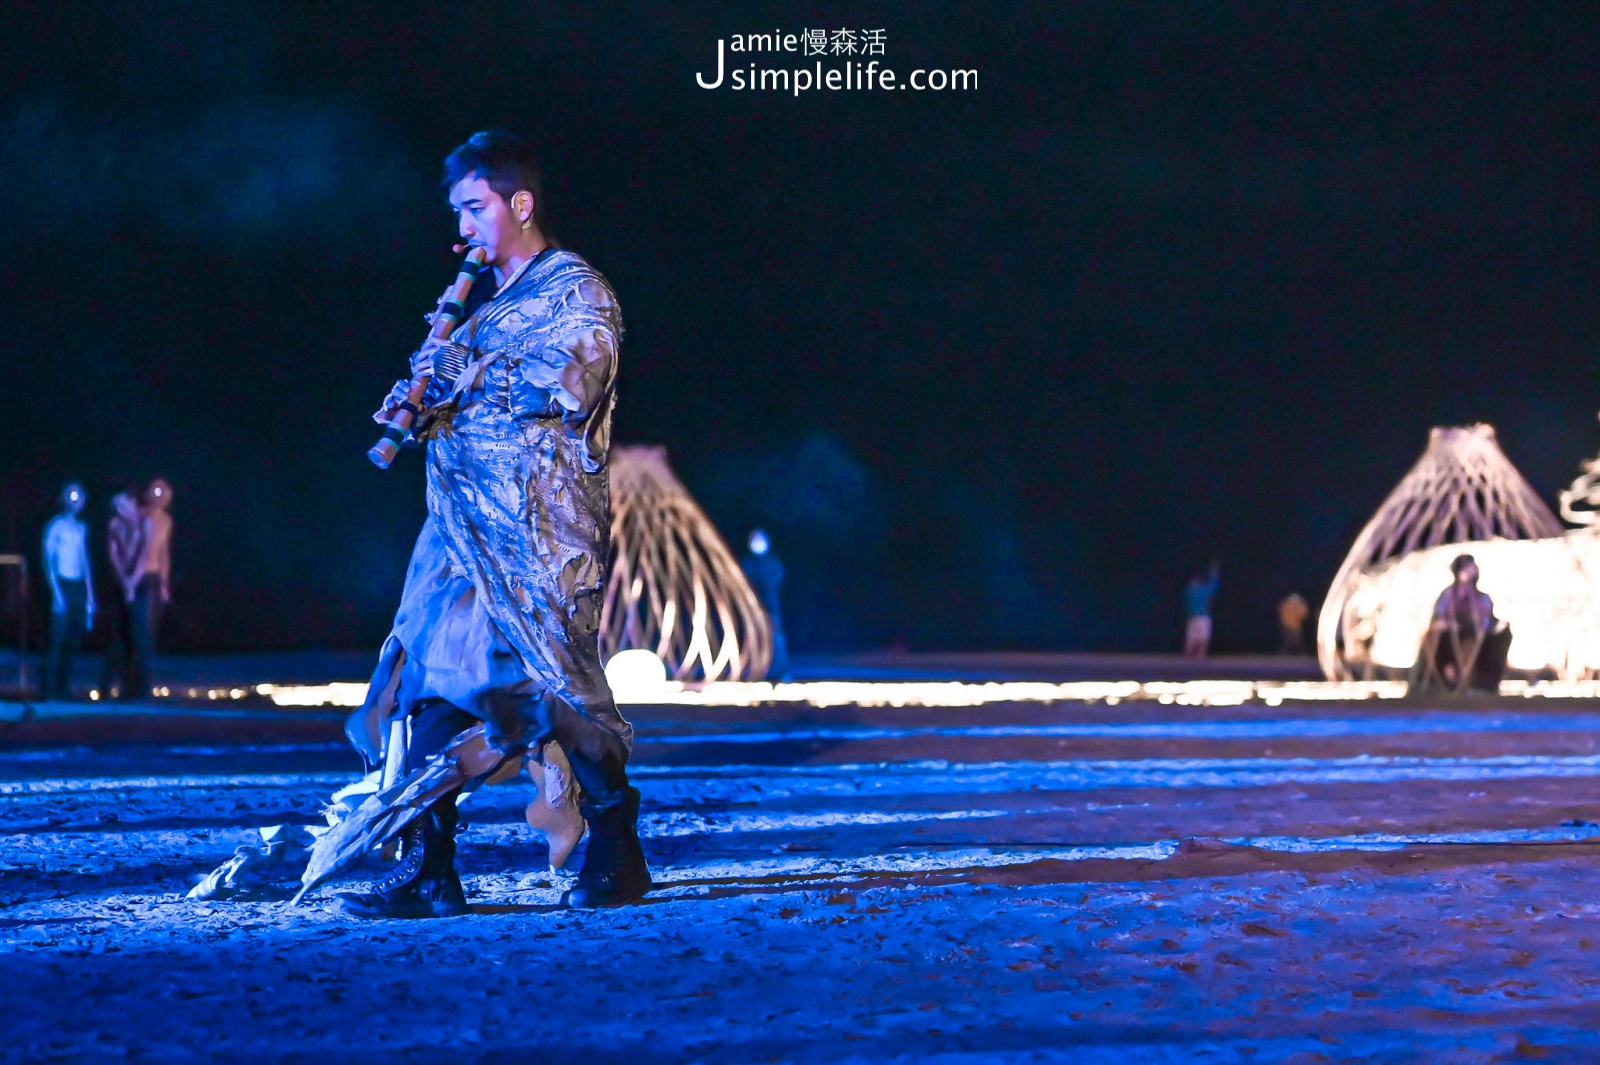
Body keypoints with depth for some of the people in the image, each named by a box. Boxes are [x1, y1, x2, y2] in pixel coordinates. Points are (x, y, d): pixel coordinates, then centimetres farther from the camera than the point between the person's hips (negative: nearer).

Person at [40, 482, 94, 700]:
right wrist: (56, 592, -15)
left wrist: (90, 595, 15)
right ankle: (49, 690, -7)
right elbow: (48, 560, -7)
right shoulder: (56, 526, -3)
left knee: (73, 641, 4)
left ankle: (64, 689, 8)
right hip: (62, 584, -6)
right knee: (57, 639, -9)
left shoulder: (81, 528, 16)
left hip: (80, 586, 6)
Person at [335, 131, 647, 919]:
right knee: (429, 681, -2)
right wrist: (420, 402, 2)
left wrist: (464, 373, -12)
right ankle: (428, 869, -2)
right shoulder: (481, 298, 23)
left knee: (556, 684, -9)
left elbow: (569, 387, -17)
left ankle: (615, 854, 5)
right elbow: (452, 385, 26)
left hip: (542, 525, -8)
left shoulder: (577, 291, -2)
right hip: (463, 521, 8)